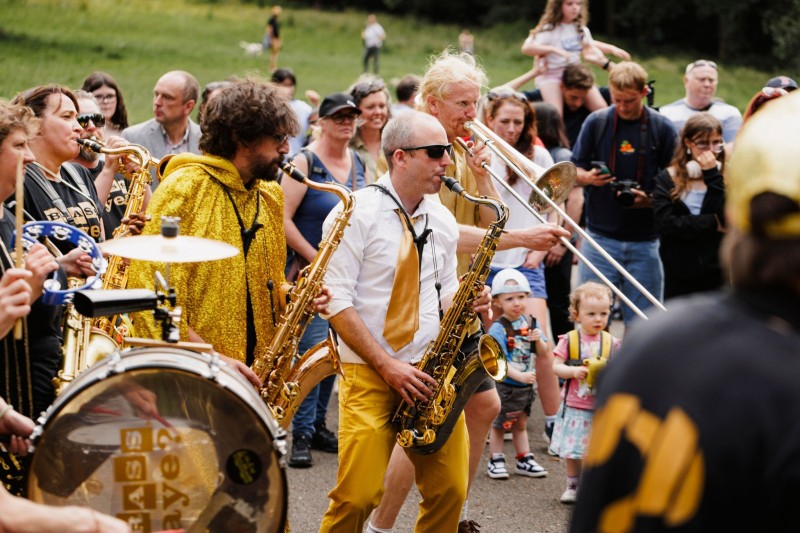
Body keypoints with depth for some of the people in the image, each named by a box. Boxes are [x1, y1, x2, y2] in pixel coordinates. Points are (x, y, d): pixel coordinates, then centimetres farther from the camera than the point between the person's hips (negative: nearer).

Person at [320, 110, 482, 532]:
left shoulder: (442, 220, 11)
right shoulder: (356, 214, -9)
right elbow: (336, 302, -12)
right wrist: (387, 366, -17)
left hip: (430, 371, 6)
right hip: (368, 371, -5)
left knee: (449, 491, 1)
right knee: (358, 496, -12)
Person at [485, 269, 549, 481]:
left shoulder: (530, 324, 2)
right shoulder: (498, 328, -18)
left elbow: (543, 353, 7)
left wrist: (539, 340, -15)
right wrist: (519, 376, -33)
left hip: (526, 385, 6)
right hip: (504, 385, -5)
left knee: (520, 424, 18)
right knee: (499, 424, 8)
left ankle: (524, 460, 27)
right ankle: (495, 461, 19)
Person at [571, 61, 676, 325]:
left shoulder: (662, 128, 1)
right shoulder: (596, 122, 3)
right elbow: (574, 171, 9)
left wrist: (650, 200, -15)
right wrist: (587, 177, -14)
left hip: (644, 240, 0)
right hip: (600, 236, 0)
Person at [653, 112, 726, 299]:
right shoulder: (667, 179, 3)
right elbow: (665, 223, -11)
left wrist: (713, 176, -12)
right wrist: (713, 223, -9)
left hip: (718, 272, 0)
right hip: (680, 275, 0)